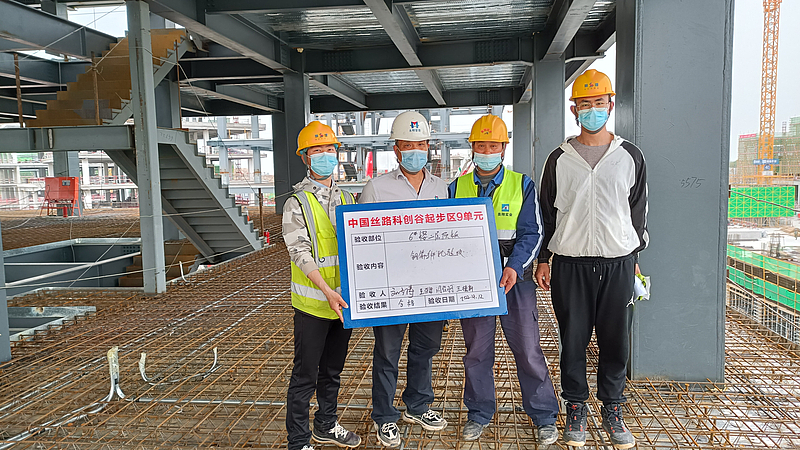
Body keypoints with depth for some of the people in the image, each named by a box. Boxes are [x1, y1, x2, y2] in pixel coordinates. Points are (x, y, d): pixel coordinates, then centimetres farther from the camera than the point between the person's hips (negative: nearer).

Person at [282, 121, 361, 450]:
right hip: (312, 302, -6)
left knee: (332, 370, 19)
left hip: (343, 300, 6)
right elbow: (300, 253, -16)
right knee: (305, 375, 3)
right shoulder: (297, 203, -8)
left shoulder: (346, 199, 10)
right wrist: (327, 291, -26)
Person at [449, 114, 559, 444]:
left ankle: (544, 416, 19)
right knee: (476, 351, 11)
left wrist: (514, 267, -17)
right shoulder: (456, 188, 8)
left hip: (515, 280, -2)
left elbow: (531, 232, -2)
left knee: (528, 349, 2)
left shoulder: (522, 184, 2)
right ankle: (480, 413, 28)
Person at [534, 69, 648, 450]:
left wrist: (635, 258, 8)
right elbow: (546, 213, 7)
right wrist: (543, 259, 4)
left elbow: (639, 211, 10)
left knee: (615, 340, 8)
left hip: (618, 263, 1)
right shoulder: (559, 159, 3)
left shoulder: (630, 156, 5)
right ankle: (575, 409, 22)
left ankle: (612, 410, 25)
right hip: (570, 264, 0)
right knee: (573, 340, 7)